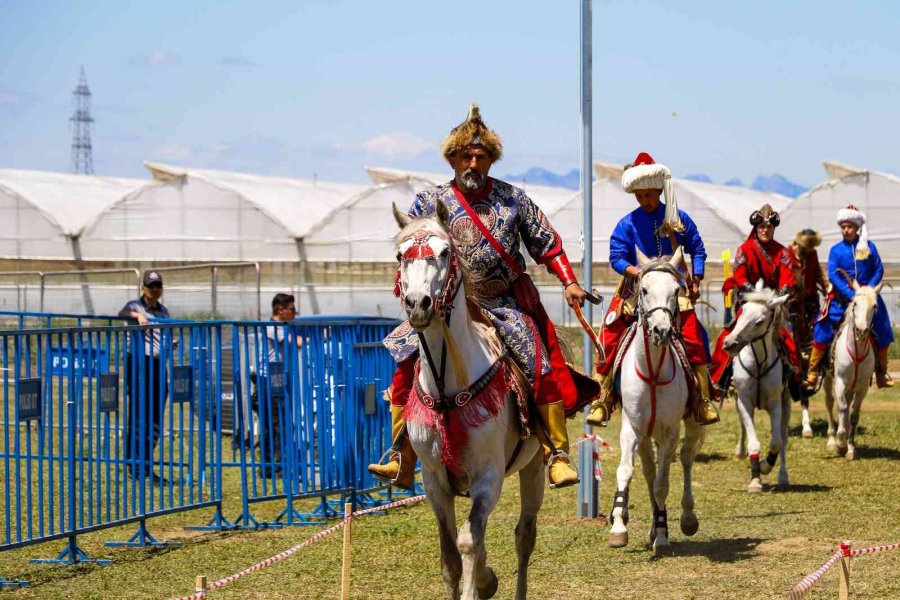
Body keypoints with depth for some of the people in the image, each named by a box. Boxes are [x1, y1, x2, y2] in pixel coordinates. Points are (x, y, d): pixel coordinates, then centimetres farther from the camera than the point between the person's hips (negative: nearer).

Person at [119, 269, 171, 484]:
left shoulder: (163, 311, 17)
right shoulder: (135, 306, -3)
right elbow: (122, 313, -26)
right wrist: (137, 315, -44)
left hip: (159, 364, 6)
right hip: (138, 363, -6)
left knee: (155, 418, 8)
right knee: (138, 416, -6)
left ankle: (147, 467, 15)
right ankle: (135, 467, -4)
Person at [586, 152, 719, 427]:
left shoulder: (679, 219, 4)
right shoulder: (628, 224, 1)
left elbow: (697, 250, 11)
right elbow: (617, 257, -4)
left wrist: (696, 282, 3)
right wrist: (638, 272, -22)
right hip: (637, 289, 0)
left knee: (694, 336, -16)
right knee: (610, 332, -15)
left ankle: (702, 400, -5)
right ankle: (602, 399, -7)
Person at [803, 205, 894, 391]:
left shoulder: (869, 247, 1)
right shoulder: (836, 250, -2)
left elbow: (879, 270, 1)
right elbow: (833, 275, -10)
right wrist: (850, 294, -21)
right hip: (842, 298, -2)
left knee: (882, 332, 2)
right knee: (823, 329, -15)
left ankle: (881, 373, 20)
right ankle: (812, 373, -9)